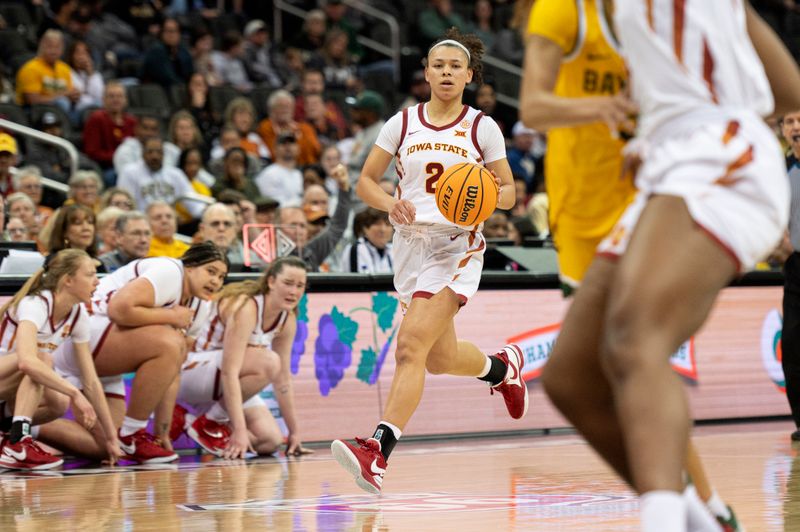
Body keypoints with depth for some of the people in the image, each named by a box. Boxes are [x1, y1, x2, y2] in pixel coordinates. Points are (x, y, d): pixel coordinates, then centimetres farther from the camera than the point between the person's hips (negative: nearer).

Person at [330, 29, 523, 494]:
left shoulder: (482, 128, 0)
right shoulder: (403, 123, 5)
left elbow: (508, 192, 5)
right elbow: (366, 181, 9)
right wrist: (391, 204, -12)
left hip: (457, 246, -4)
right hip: (411, 243, 4)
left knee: (412, 344, -22)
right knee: (441, 359, 15)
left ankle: (379, 450, -29)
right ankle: (502, 365, 49)